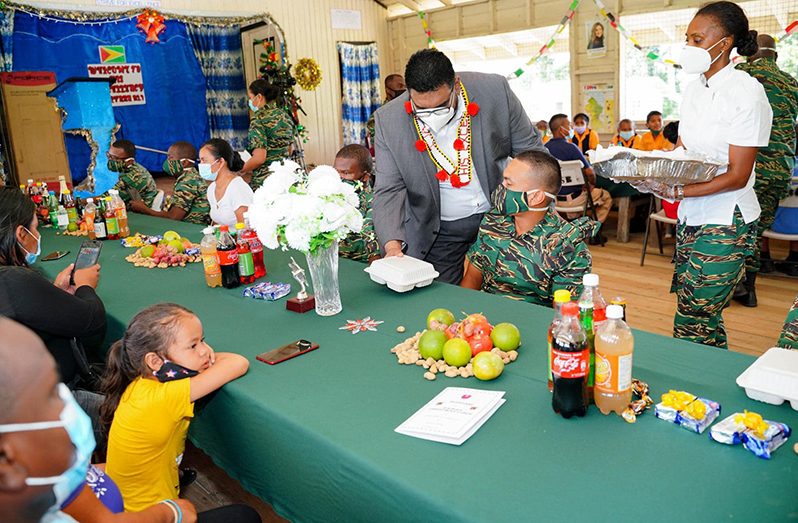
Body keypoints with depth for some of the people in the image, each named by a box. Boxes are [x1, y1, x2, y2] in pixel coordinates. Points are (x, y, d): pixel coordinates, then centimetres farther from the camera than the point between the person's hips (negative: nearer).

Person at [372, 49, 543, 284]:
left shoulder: (495, 90, -14)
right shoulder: (388, 120, -14)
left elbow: (531, 149, -3)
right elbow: (388, 190, -11)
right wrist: (392, 245, -26)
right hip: (436, 233, 0)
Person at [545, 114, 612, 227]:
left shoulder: (545, 147, -4)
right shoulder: (570, 147, -22)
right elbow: (589, 173, -20)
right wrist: (592, 184, 2)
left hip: (552, 197, 6)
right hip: (571, 198, -6)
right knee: (606, 196, 18)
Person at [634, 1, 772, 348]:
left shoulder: (746, 91, -12)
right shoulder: (694, 88, 10)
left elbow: (738, 175, -16)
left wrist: (675, 192, -27)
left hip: (726, 224, -7)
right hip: (691, 217, 7)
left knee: (691, 325, -5)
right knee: (704, 319, 13)